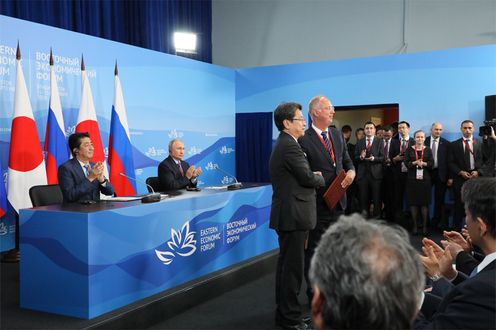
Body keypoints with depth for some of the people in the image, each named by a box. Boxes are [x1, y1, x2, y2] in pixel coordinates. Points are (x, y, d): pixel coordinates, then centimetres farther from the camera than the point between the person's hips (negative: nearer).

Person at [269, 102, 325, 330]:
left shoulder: (283, 144, 15)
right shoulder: (290, 146, -17)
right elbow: (308, 178, -17)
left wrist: (313, 176, 1)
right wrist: (321, 178, 2)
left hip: (288, 213, 11)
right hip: (294, 214, -11)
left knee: (287, 264, 17)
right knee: (293, 267, -3)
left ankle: (284, 311, 28)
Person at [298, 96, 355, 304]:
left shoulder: (337, 135, 10)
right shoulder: (304, 140, -14)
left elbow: (347, 160, 16)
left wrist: (351, 171, -4)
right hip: (317, 204, -7)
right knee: (314, 250, 4)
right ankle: (314, 293, 18)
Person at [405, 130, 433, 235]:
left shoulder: (428, 150, 8)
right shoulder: (409, 150, 6)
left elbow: (431, 163, 0)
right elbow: (406, 163, -2)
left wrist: (423, 163, -17)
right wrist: (414, 163, -19)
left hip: (425, 179, 0)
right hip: (412, 179, 0)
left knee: (424, 203, -1)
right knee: (413, 202, 0)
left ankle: (424, 226, 7)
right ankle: (414, 225, 9)